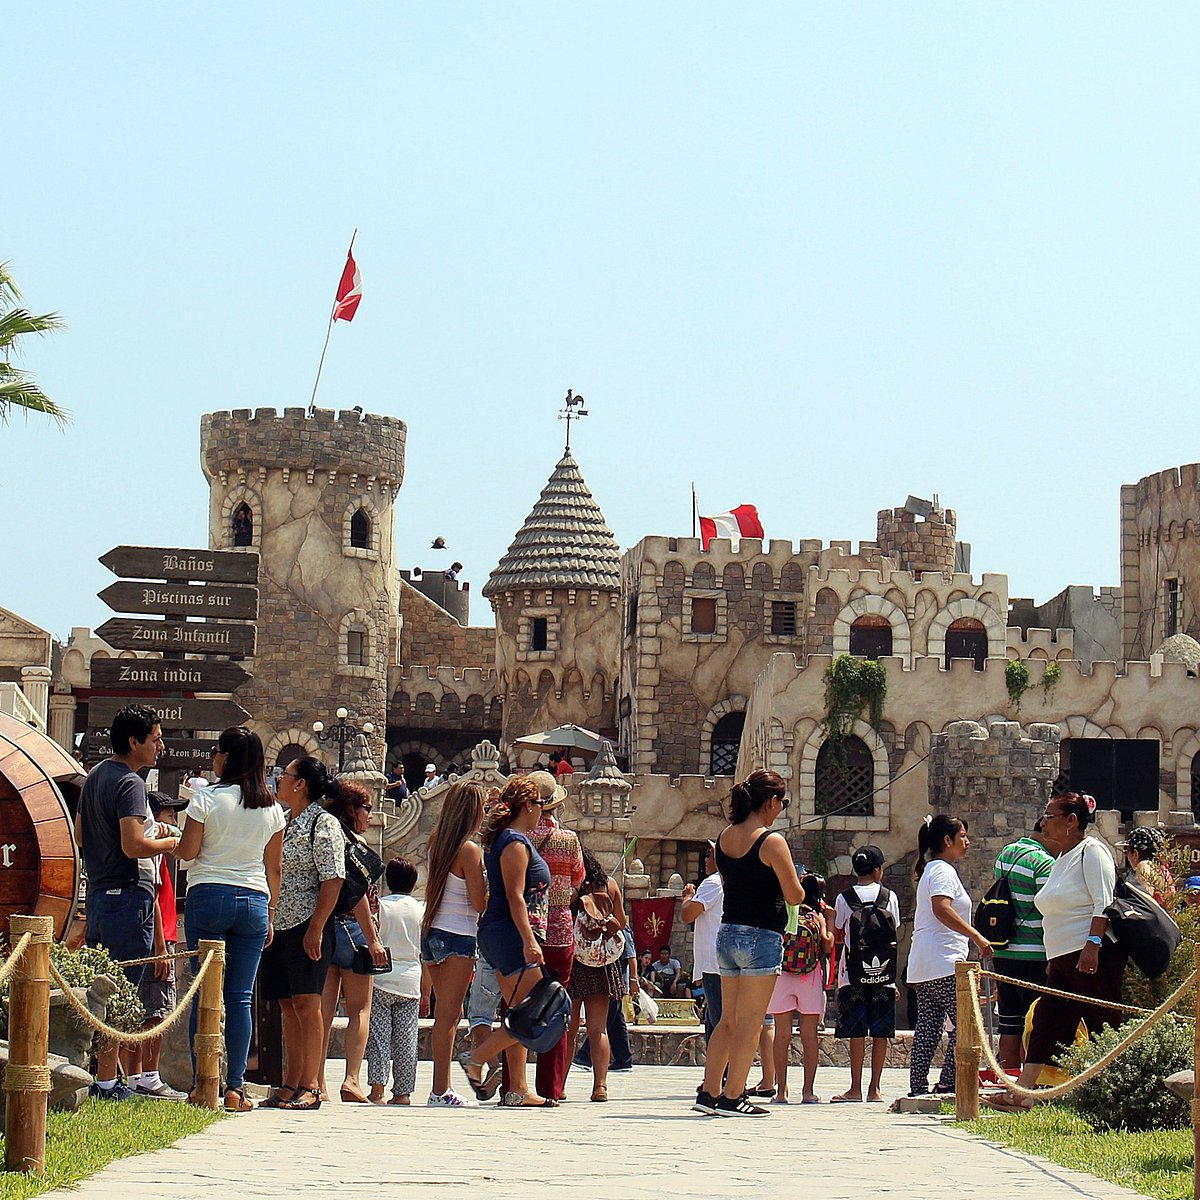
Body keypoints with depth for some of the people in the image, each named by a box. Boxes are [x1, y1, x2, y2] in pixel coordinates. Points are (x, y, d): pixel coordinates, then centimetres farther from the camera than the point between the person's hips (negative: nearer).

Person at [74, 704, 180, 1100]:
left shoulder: (95, 776, 15)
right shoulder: (129, 782, -14)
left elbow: (80, 836, 24)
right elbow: (133, 845, -24)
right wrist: (169, 843, -6)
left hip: (97, 893, 10)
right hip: (128, 896, -10)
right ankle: (106, 1081, -6)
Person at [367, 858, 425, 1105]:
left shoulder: (380, 905, 0)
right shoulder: (422, 910, 7)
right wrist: (425, 994, 12)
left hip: (382, 978, -2)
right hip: (411, 981, 2)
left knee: (379, 1036, -2)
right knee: (406, 1039, 5)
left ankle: (377, 1088, -10)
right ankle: (403, 1092, 5)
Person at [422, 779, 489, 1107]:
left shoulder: (436, 842, 9)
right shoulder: (469, 850, -13)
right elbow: (480, 903, -13)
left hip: (430, 932, 8)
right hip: (458, 935, -8)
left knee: (447, 1012, 13)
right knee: (449, 1015, -5)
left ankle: (442, 1088, 13)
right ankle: (441, 1091, -5)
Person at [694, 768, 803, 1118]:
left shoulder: (723, 838, 8)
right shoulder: (772, 842, -13)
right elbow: (794, 896, -11)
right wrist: (795, 883, 10)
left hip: (727, 933, 7)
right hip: (761, 937, -7)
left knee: (729, 1020, 15)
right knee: (749, 1023, -1)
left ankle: (710, 1091, 17)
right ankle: (732, 1098, 1)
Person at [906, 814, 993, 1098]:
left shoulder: (930, 870, 23)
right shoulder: (943, 870, -9)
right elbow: (942, 909, -25)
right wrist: (977, 936, -25)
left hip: (923, 967, 10)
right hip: (945, 963, -10)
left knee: (928, 1027, 7)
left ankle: (918, 1088, 5)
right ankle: (948, 1084, -14)